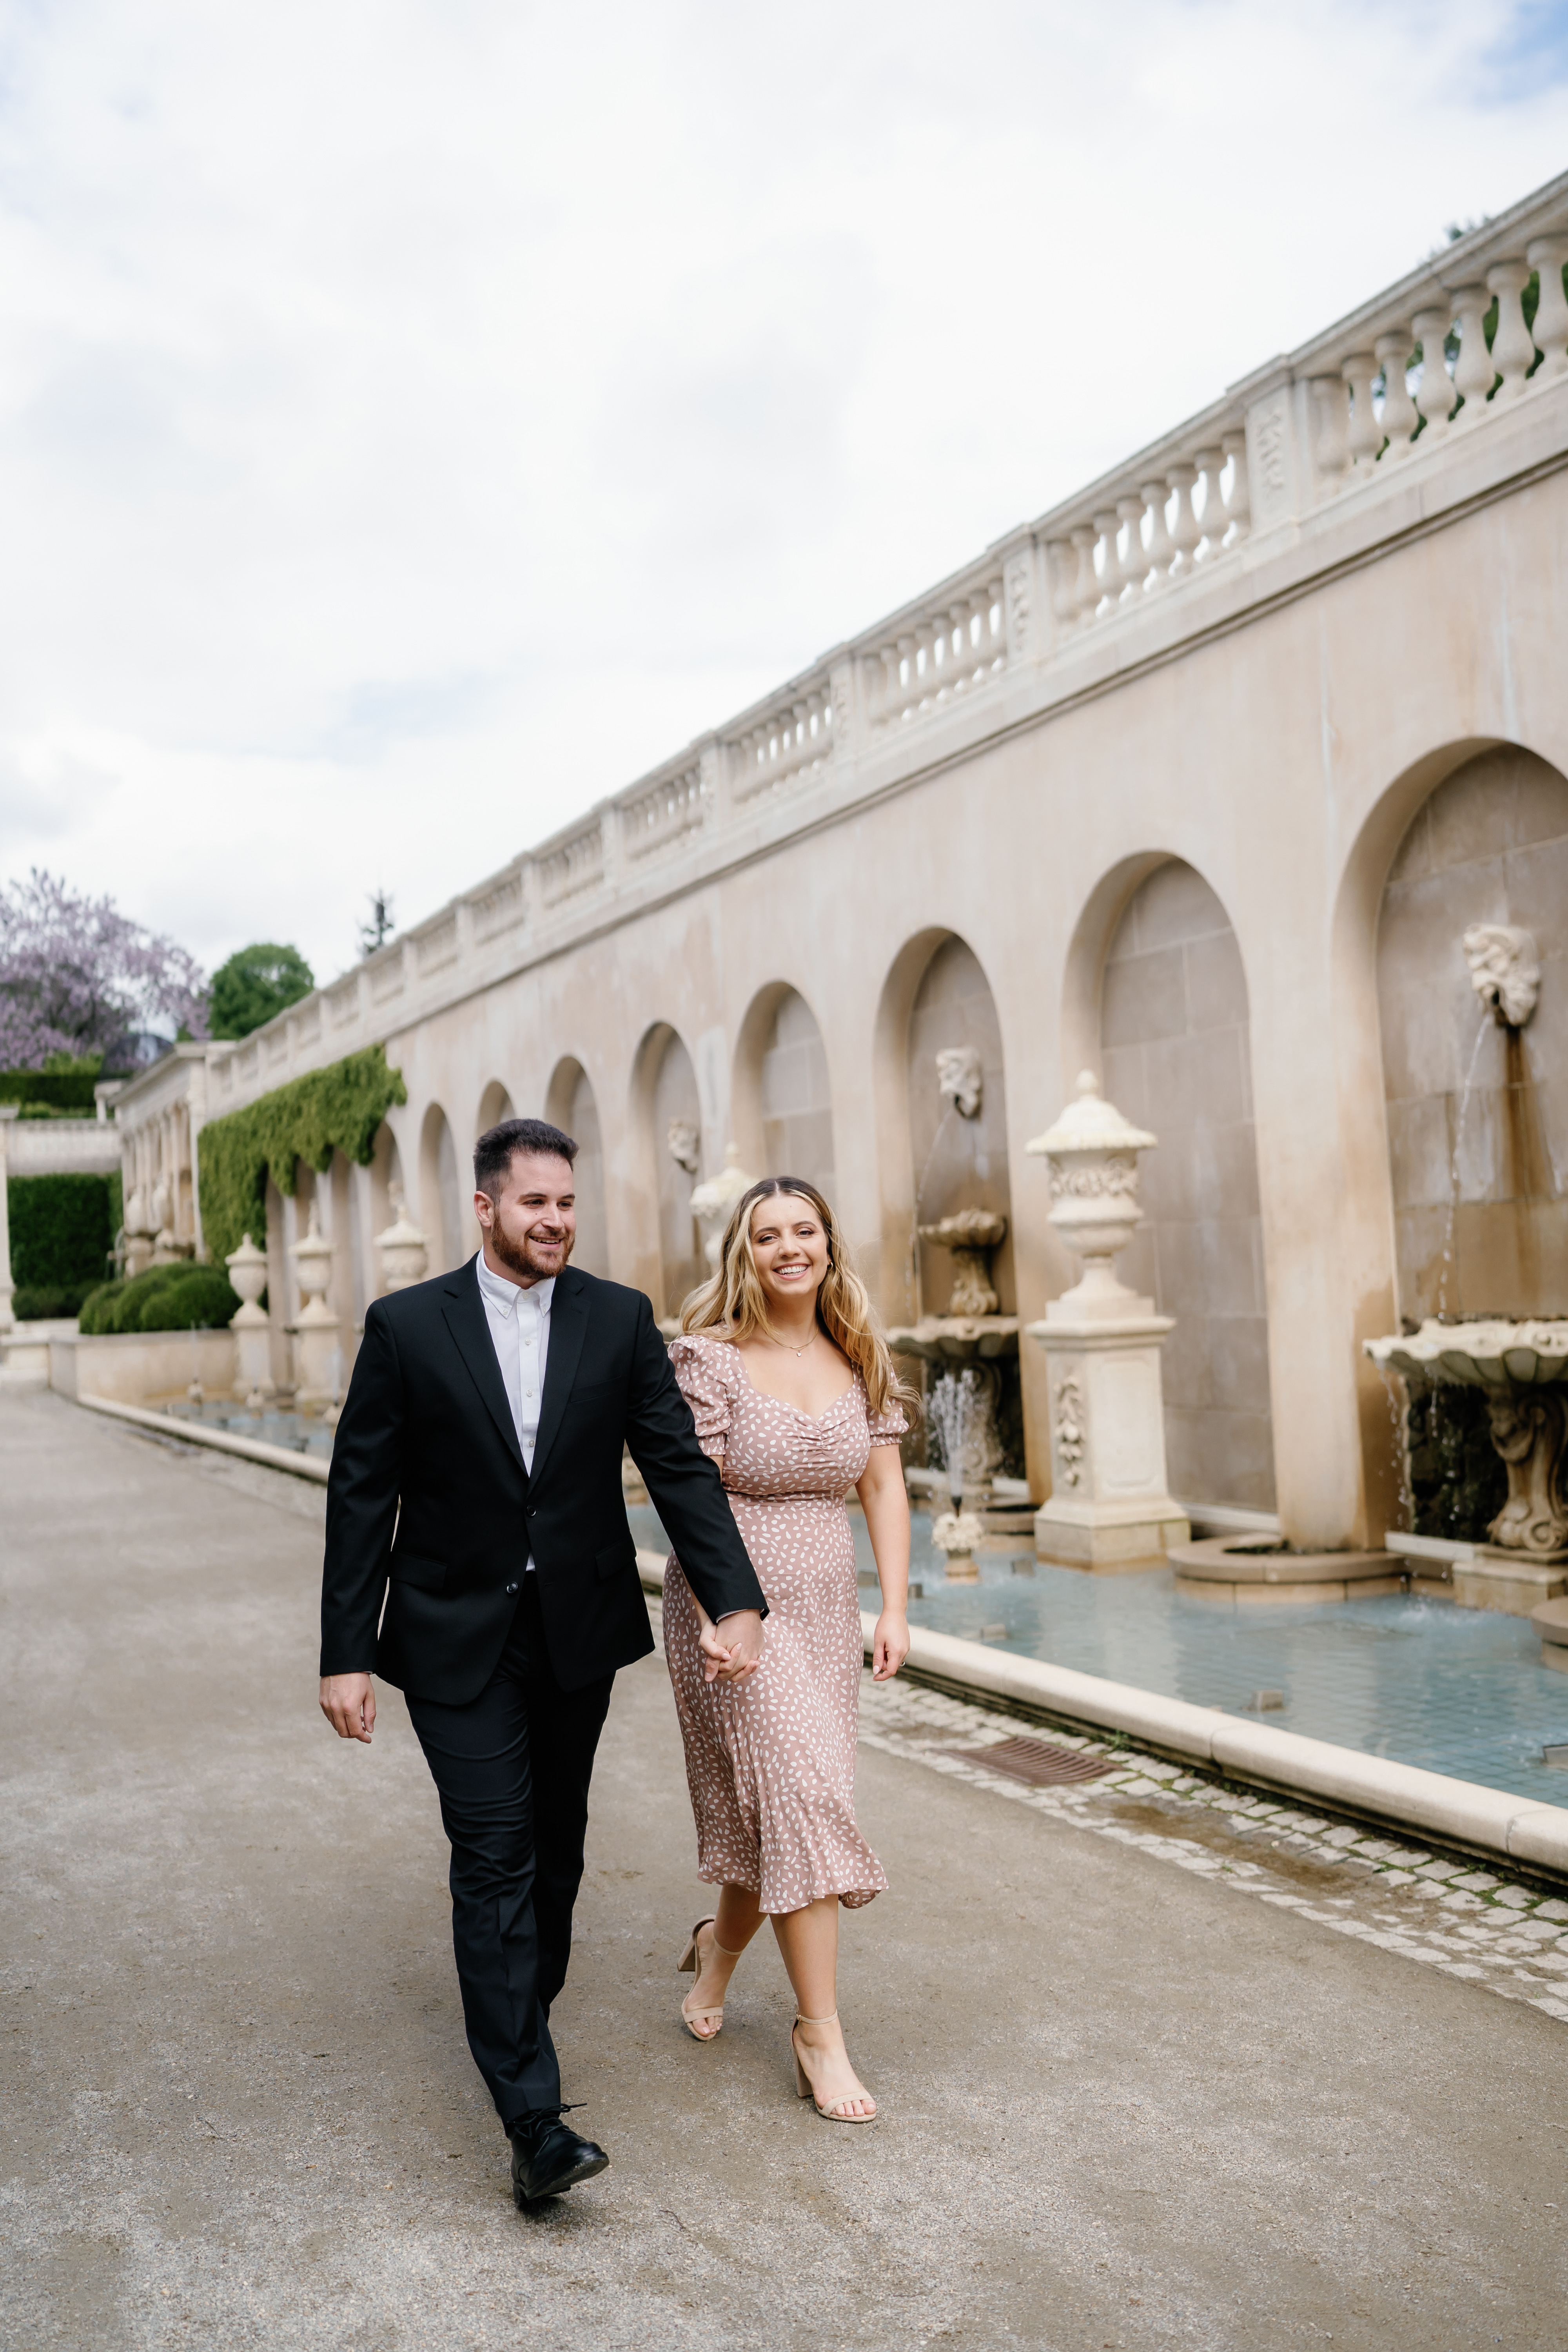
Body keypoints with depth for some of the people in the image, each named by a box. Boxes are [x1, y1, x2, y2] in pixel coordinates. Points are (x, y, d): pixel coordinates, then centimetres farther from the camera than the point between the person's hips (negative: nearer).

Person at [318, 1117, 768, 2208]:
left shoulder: (620, 1319, -1)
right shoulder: (407, 1327, -7)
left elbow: (680, 1463, -3)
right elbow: (362, 1495, -5)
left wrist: (736, 1599, -14)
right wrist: (346, 1654, -8)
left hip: (579, 1630, 3)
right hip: (458, 1638, -3)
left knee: (555, 1844, 16)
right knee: (495, 1855, -7)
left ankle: (523, 2010, 39)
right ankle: (534, 2117, -5)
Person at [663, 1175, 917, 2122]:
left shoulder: (859, 1360, 5)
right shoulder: (709, 1358, -10)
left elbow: (884, 1486, 5)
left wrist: (896, 1609, -2)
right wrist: (717, 1611, -23)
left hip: (826, 1609, 5)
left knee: (781, 1805, 12)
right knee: (801, 1802, -9)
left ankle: (719, 1946, 41)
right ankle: (820, 2032, 2)